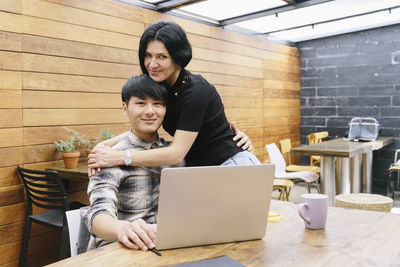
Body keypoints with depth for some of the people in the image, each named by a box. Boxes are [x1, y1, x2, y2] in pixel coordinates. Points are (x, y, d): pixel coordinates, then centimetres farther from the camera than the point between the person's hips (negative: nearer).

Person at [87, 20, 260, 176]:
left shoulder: (195, 91, -22)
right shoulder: (158, 86, 2)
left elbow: (177, 153, -24)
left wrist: (118, 158, -24)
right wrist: (104, 146, -8)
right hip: (197, 168, 7)